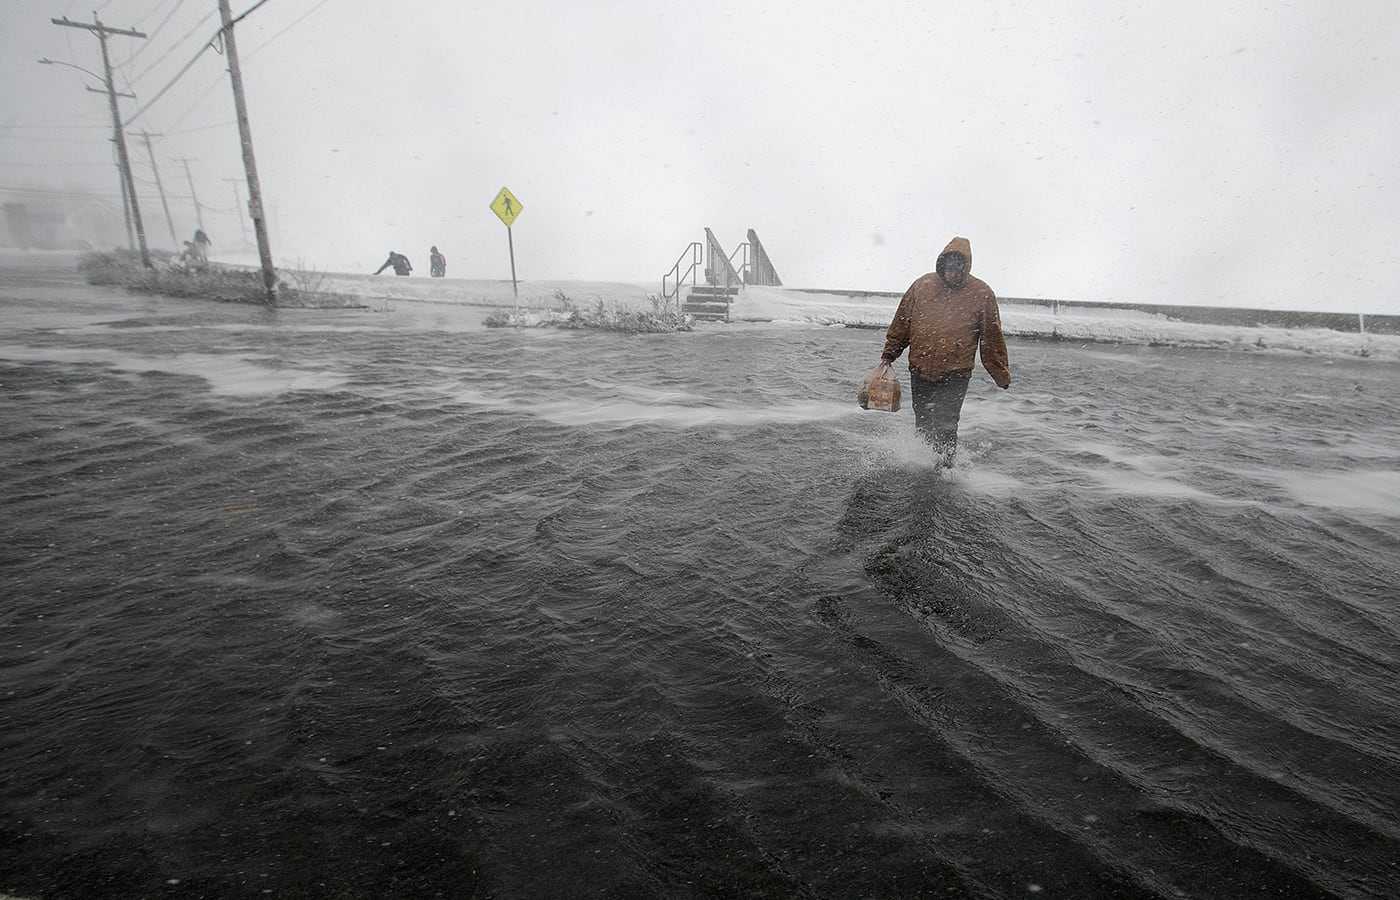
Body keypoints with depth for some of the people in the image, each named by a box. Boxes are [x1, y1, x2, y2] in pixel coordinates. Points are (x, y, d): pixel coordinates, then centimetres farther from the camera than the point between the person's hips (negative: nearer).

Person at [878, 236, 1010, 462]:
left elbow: (992, 339, 1)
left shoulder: (982, 294, -4)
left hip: (955, 376, -3)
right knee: (922, 425, 14)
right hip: (920, 372, 3)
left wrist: (1002, 375, 5)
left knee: (944, 428, -11)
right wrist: (888, 355, 9)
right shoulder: (922, 285, 0)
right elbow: (901, 323, 10)